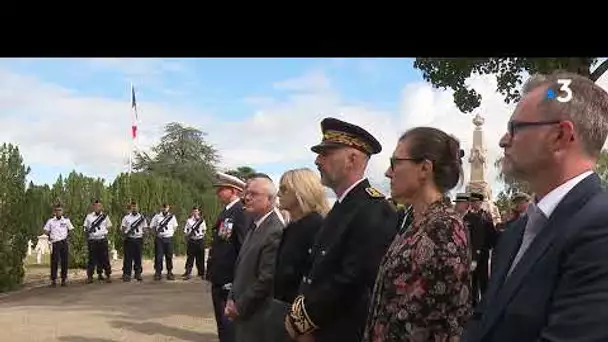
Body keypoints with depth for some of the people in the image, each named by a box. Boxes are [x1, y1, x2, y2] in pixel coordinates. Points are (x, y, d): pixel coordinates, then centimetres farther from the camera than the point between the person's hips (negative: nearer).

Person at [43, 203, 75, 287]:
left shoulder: (66, 220, 8)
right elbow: (46, 230, 11)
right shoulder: (50, 221, 5)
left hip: (64, 243, 1)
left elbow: (71, 229, 16)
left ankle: (64, 279, 10)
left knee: (64, 262, 3)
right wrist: (50, 236, -2)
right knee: (54, 262, -3)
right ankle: (53, 280, 3)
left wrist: (67, 235, 3)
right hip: (55, 243, -1)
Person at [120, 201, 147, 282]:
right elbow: (122, 228, 7)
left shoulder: (142, 217, 9)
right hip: (128, 239, -1)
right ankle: (126, 274, -1)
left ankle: (138, 274, 12)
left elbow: (145, 229, 10)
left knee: (138, 257, 4)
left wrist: (144, 238, -1)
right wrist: (124, 234, -12)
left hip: (138, 239, 1)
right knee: (128, 257, -3)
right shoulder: (126, 217, 7)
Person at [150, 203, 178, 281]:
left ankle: (170, 273, 11)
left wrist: (171, 232, 7)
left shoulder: (172, 216, 8)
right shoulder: (157, 216, 3)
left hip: (169, 239, 1)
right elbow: (151, 226, 8)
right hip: (159, 239, -1)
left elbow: (175, 226, 18)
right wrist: (157, 231, 2)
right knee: (158, 256, -2)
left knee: (169, 256, 3)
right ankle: (158, 273, 3)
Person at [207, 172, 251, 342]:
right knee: (222, 323, 20)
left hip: (230, 281, -9)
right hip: (219, 279, 9)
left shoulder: (241, 213, -18)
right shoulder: (226, 212, 13)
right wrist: (213, 273, 15)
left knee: (229, 324, 0)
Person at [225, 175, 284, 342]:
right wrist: (232, 300, 5)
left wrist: (239, 306, -14)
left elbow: (267, 279, -22)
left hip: (257, 317, -9)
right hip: (243, 314, 9)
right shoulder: (255, 227, 12)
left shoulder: (275, 231, -19)